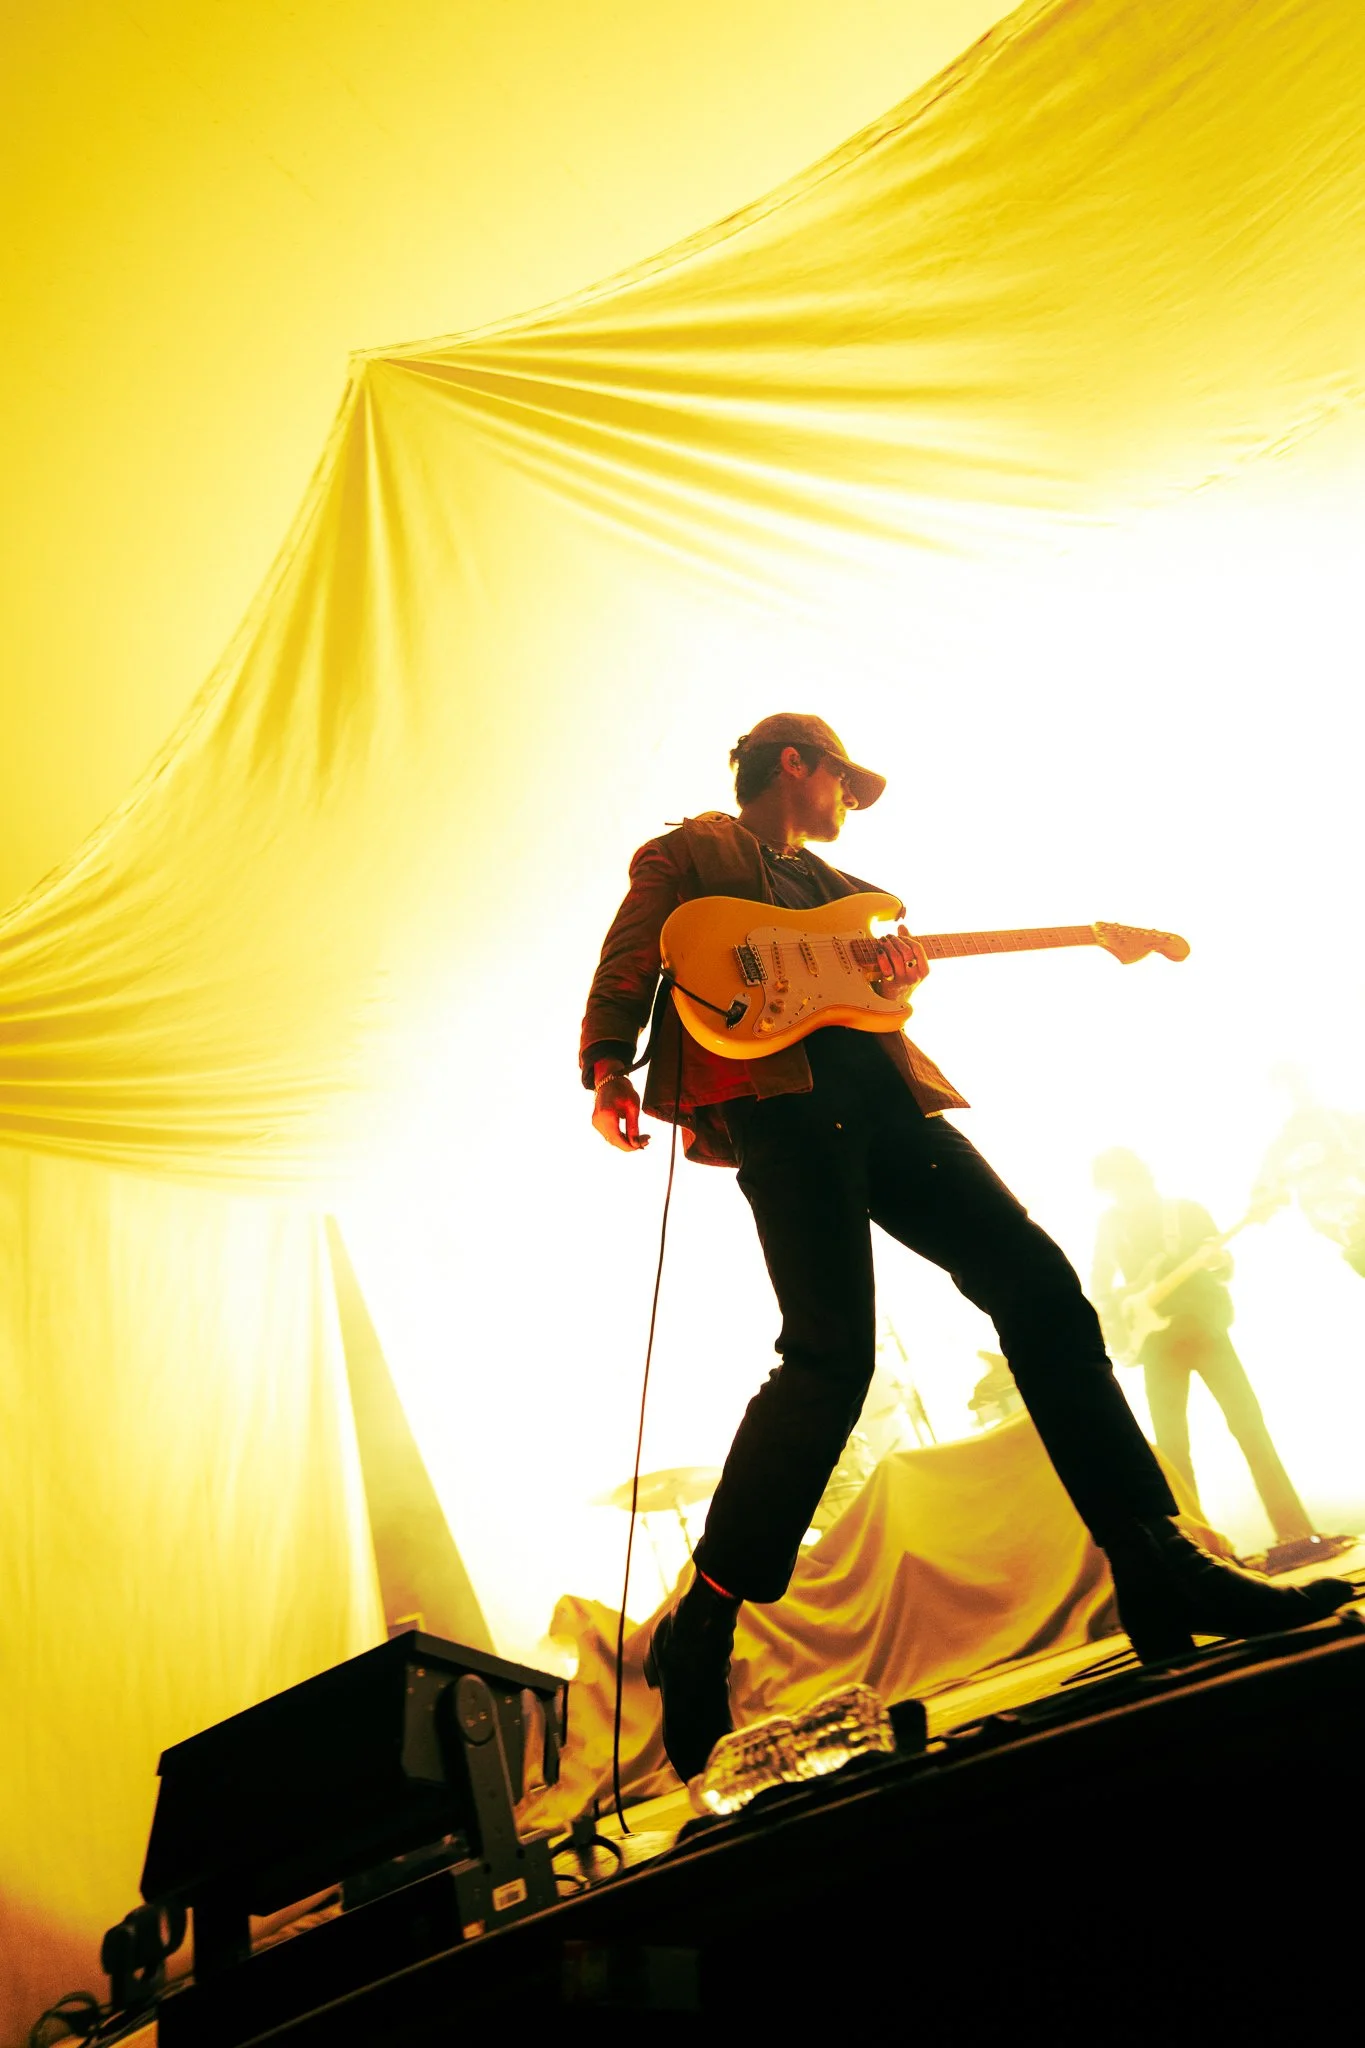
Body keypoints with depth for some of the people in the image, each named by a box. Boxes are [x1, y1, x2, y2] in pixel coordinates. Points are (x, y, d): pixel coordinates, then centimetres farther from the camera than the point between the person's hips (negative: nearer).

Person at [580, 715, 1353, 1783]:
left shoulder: (834, 884, 35)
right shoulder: (686, 853, 16)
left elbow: (862, 957, 24)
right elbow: (626, 968, 4)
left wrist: (899, 962, 0)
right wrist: (609, 1074, -13)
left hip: (880, 1092, 7)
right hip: (780, 1096, -7)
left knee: (1039, 1286, -6)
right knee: (831, 1354, -21)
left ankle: (1162, 1575, -3)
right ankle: (701, 1632, -9)